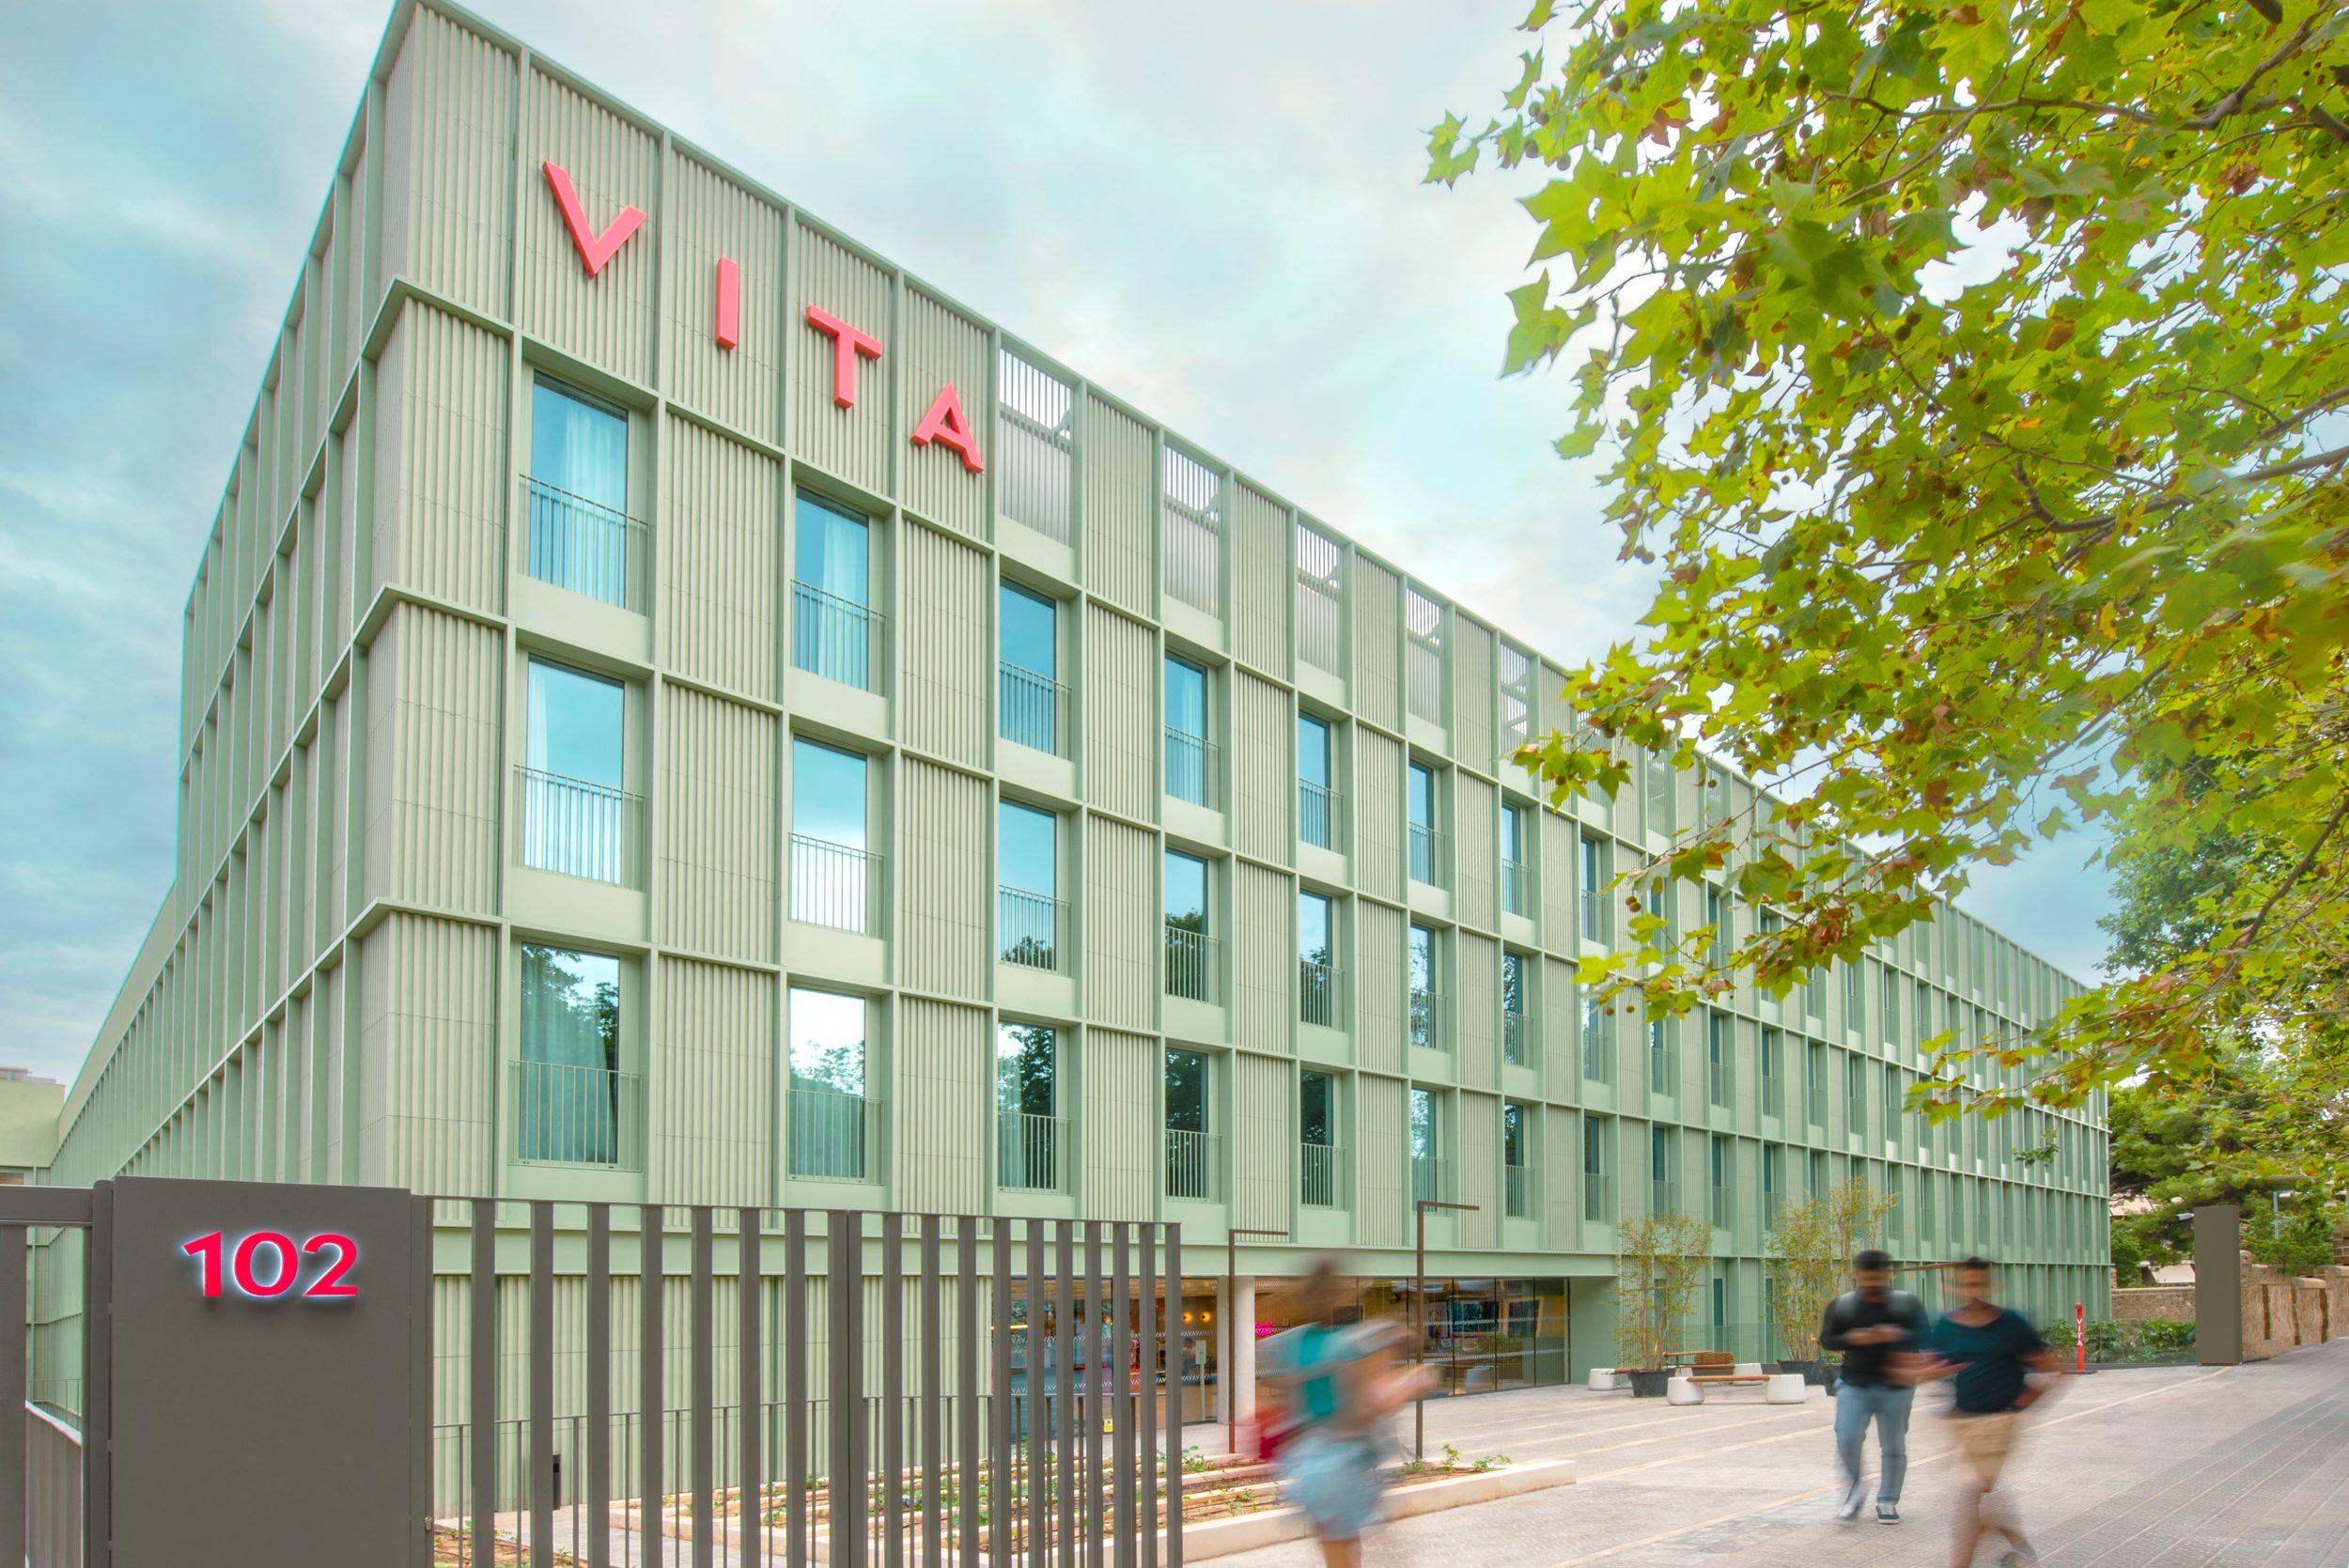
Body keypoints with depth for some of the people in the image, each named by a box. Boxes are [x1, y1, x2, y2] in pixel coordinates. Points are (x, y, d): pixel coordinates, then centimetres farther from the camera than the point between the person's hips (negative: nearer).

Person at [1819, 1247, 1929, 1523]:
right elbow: (1826, 1340, 3)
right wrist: (1852, 1339, -16)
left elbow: (1924, 1336, -2)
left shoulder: (1906, 1304, 0)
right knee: (1847, 1438, -11)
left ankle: (1888, 1501, 21)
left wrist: (1898, 1336, -20)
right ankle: (1855, 1489, 13)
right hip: (1854, 1385, 0)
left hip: (1894, 1387, 0)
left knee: (1893, 1446, 6)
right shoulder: (1841, 1305, 2)